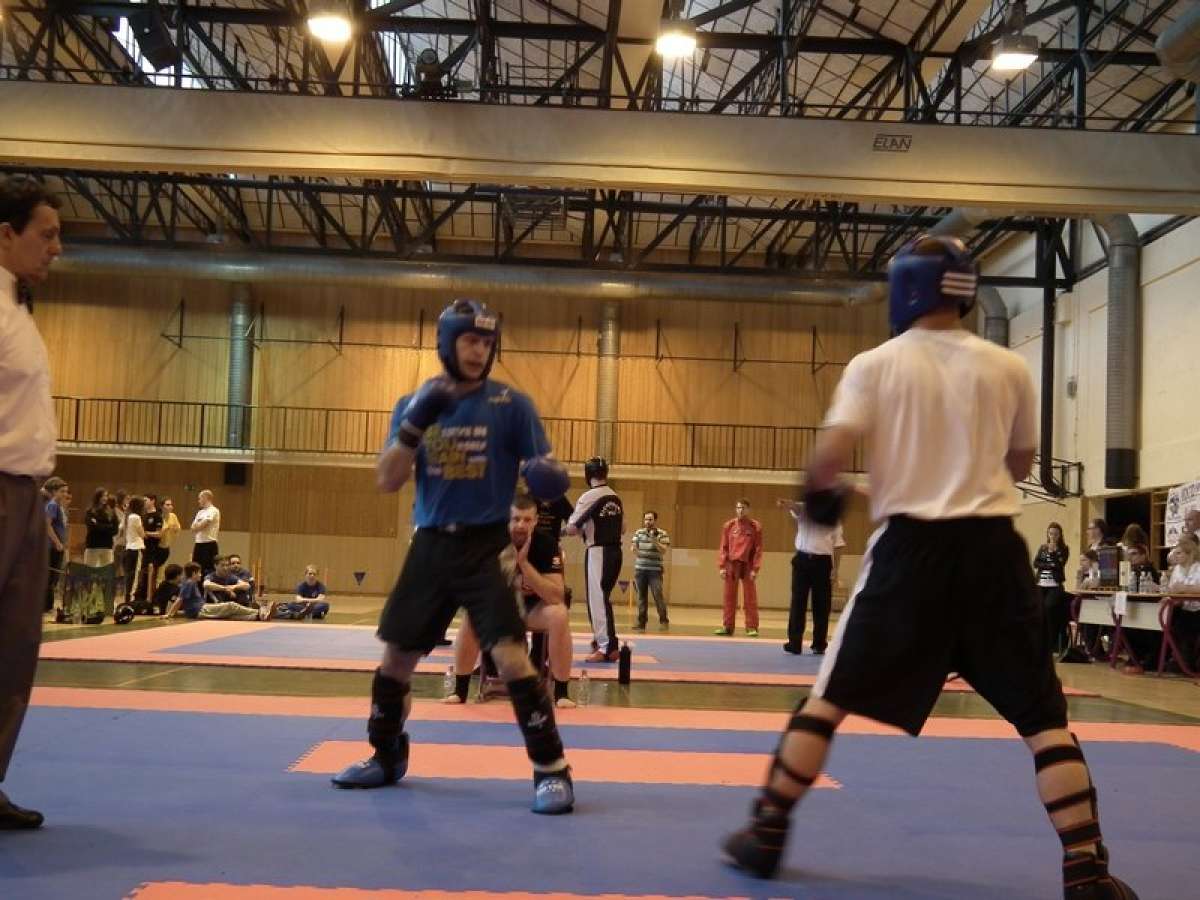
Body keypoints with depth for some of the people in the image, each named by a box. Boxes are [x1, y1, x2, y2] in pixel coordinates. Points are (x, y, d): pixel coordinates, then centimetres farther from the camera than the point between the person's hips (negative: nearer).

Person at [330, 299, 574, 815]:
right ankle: (387, 757, 34)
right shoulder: (413, 403, 6)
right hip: (430, 547, 4)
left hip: (487, 547, -4)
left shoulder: (510, 405, -3)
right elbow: (387, 481, -2)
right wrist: (416, 421, -15)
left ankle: (552, 770, -3)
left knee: (511, 657, -16)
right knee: (396, 657, 12)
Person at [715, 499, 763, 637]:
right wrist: (722, 566, -2)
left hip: (748, 565, -2)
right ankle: (727, 626, 13)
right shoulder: (728, 526, 5)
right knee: (729, 597, 6)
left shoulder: (755, 526, -1)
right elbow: (723, 547, 6)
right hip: (731, 565, 2)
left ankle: (752, 627, 6)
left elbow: (758, 549, -3)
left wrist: (755, 569, -9)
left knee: (750, 597, 0)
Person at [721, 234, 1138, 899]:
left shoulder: (875, 365, -2)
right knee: (1042, 714, 10)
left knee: (831, 696, 11)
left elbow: (831, 455, -12)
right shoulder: (1009, 368, 6)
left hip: (911, 546, -1)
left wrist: (819, 493, 8)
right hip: (991, 547, 1)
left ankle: (766, 833, 16)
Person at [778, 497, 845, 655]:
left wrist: (835, 568, -1)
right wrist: (785, 504, -44)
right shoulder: (804, 510, 4)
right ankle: (795, 642, 2)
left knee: (821, 605, 4)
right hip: (803, 560, 0)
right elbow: (795, 507, -20)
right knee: (798, 602, -2)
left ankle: (819, 644, 12)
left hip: (822, 562, 0)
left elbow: (837, 544, 5)